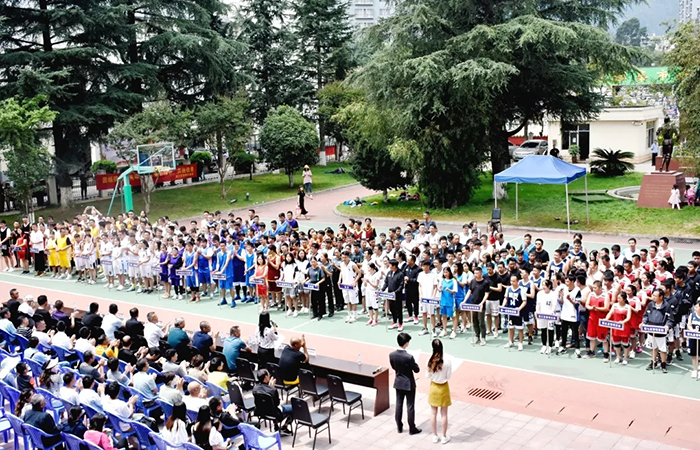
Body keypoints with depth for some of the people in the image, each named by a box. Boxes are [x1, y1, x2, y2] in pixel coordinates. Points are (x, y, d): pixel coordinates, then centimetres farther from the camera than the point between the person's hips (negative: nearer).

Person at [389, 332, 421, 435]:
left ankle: (399, 427, 27)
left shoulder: (392, 355, -11)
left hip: (398, 383, 5)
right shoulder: (409, 357, -27)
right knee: (410, 406, 8)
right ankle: (412, 429, 20)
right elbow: (417, 370, -15)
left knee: (399, 405, 16)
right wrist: (412, 365, 4)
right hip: (409, 384, -5)